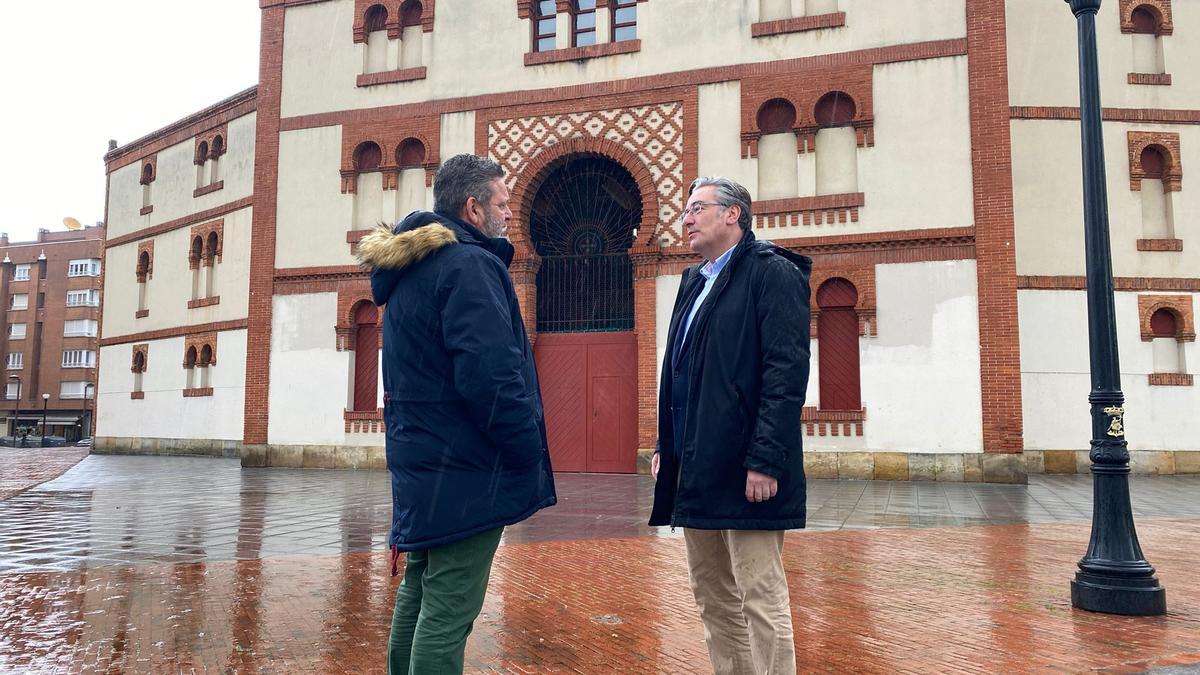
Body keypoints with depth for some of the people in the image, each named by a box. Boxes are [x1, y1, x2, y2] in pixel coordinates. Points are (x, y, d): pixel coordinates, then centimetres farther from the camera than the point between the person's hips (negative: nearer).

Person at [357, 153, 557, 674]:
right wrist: (531, 455, -14)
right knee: (449, 609, -3)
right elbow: (491, 376, -25)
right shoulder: (469, 264, -16)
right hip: (466, 471, -10)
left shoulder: (408, 270, 16)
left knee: (419, 593, 19)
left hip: (419, 462, 10)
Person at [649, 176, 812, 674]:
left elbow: (787, 372, -17)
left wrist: (766, 460, -22)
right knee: (712, 596, 16)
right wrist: (665, 446, 15)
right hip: (695, 467, 9)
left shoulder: (772, 273, -7)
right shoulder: (693, 282, 18)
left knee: (760, 597, -1)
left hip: (745, 468, -8)